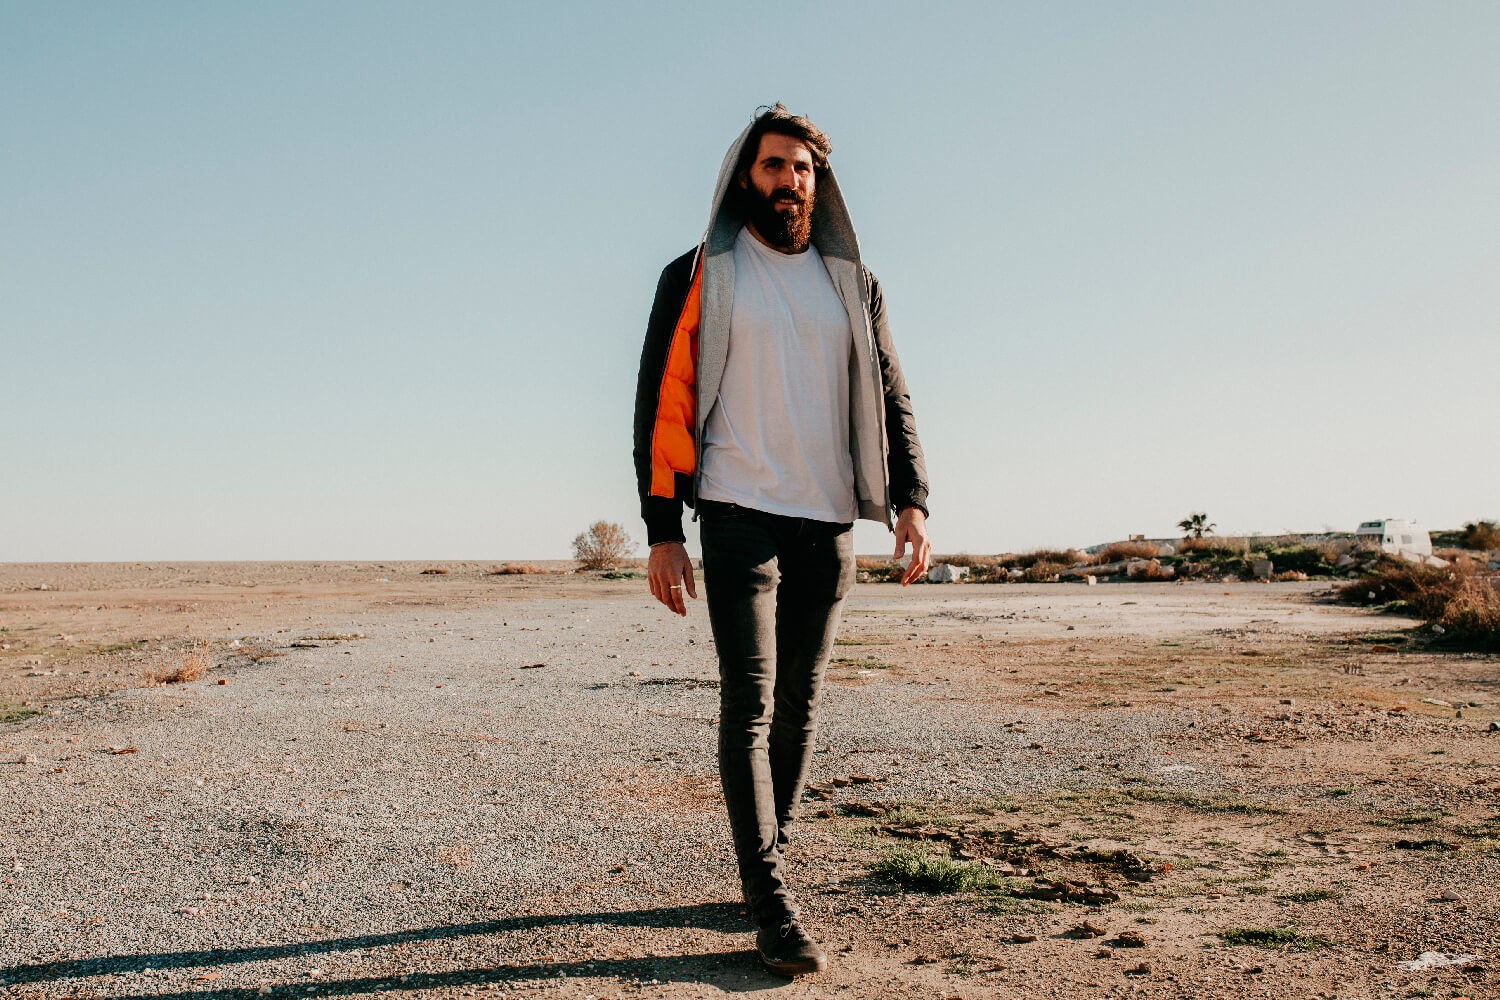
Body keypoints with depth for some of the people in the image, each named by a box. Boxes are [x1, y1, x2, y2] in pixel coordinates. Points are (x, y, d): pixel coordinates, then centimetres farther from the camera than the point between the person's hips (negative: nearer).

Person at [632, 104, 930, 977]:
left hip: (830, 522, 4)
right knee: (750, 703, -9)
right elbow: (664, 404, 1)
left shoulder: (853, 284, 15)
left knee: (799, 704, 8)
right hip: (740, 515, -3)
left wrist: (911, 501, -2)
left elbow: (890, 396, 12)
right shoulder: (699, 277, 5)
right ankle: (772, 904, -7)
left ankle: (770, 861, 21)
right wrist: (662, 530, -6)